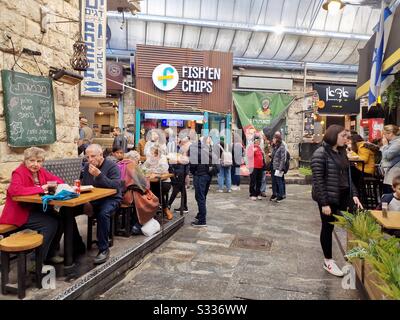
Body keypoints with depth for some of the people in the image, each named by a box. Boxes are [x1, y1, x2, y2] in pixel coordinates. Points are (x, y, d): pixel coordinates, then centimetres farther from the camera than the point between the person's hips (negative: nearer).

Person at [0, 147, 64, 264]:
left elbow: (57, 180, 11)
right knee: (50, 224, -22)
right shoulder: (19, 173, -16)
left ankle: (50, 253, 7)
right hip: (19, 213, -7)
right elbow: (14, 190, -35)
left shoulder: (41, 171, 5)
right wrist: (40, 189, -31)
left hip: (35, 209, 7)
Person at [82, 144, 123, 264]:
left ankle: (104, 249, -23)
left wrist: (99, 175, -27)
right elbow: (84, 185, 20)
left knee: (103, 213, -38)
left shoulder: (112, 166, -8)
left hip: (111, 199, -6)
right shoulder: (87, 167, 13)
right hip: (92, 200, 6)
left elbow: (116, 186, -22)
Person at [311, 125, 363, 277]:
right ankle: (328, 261, 20)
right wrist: (324, 203, -18)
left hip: (343, 196, 7)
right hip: (329, 198, -7)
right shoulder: (320, 154, -12)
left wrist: (354, 194, 5)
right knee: (328, 227, 5)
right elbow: (318, 180, -16)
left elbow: (348, 176, 15)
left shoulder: (341, 152, 10)